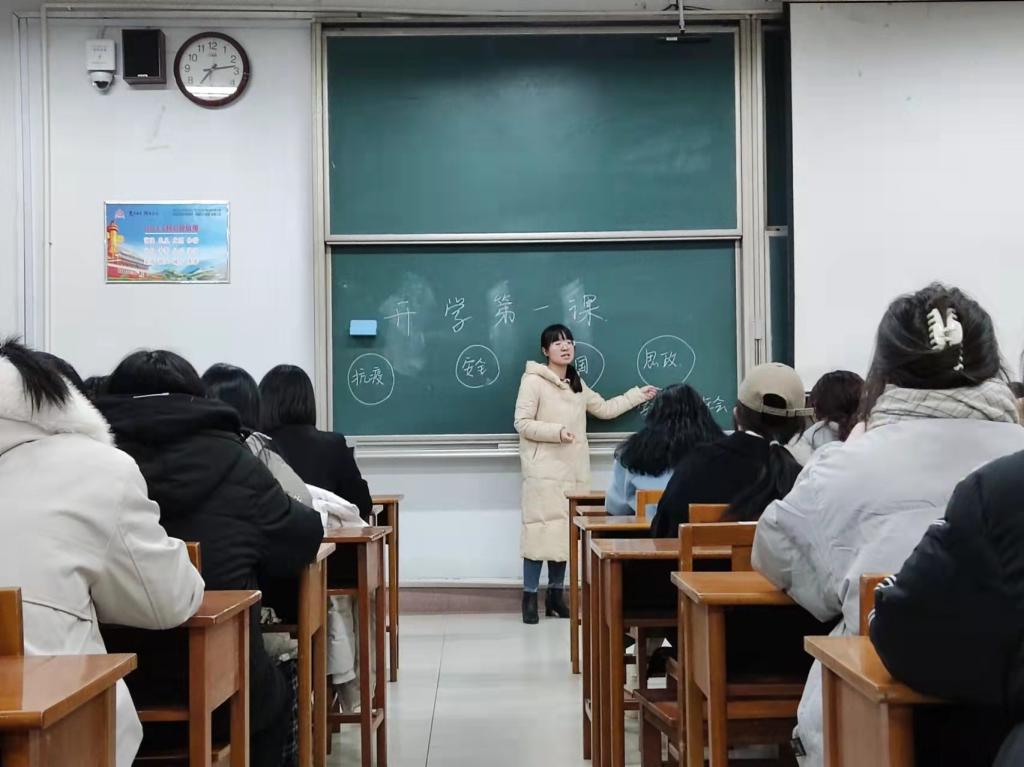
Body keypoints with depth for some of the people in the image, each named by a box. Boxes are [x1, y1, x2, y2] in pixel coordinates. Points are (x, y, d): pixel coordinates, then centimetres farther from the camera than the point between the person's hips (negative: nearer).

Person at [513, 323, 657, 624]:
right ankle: (530, 597, -1)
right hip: (544, 470, -6)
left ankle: (555, 595, 16)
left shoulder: (577, 383, 16)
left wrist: (638, 395, 26)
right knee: (541, 529, -8)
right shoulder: (533, 380, -7)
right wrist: (556, 431, -21)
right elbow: (522, 423, -10)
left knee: (565, 531, 7)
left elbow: (604, 409, 25)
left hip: (573, 470, 7)